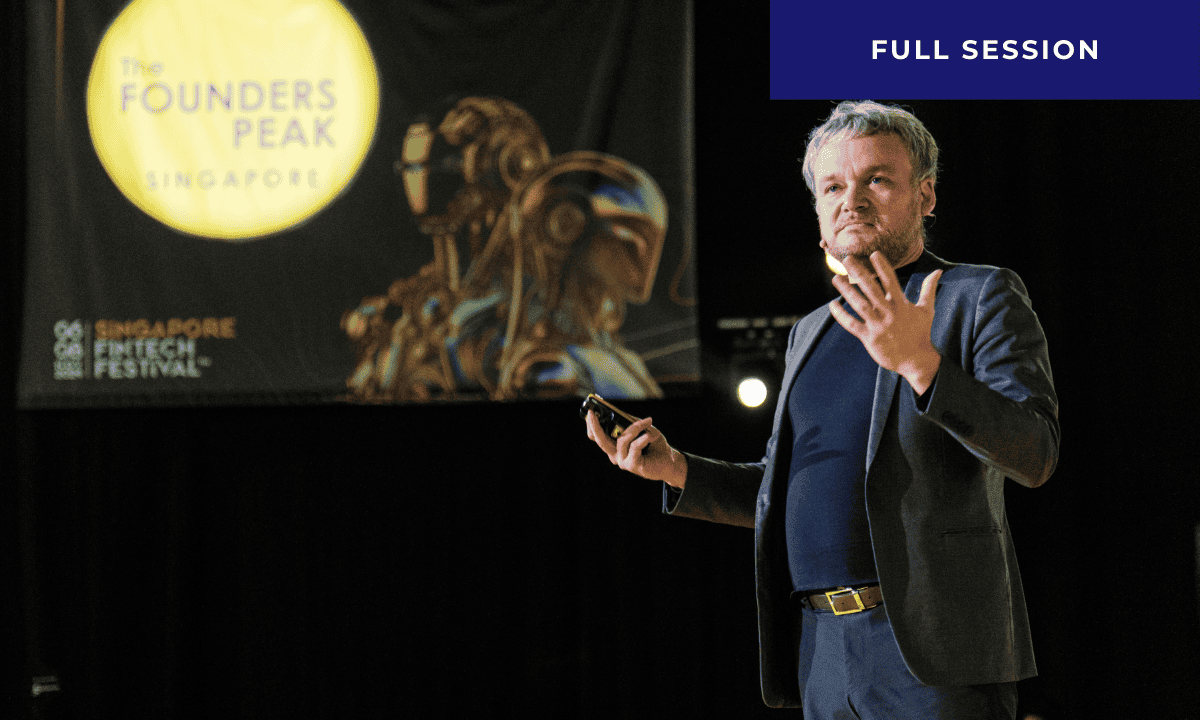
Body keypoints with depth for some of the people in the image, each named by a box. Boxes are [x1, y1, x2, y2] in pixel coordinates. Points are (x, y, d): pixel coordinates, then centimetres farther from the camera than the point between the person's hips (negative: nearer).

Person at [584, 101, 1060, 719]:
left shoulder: (981, 299, 0)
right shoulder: (814, 332, 21)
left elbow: (1034, 455, -14)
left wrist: (921, 364, -28)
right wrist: (676, 471, 9)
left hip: (934, 649, -6)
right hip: (824, 648, 6)